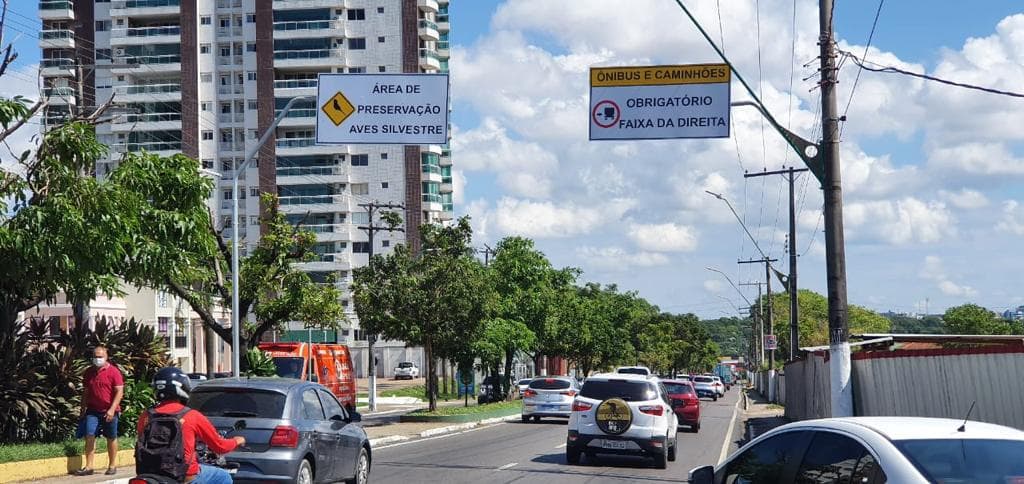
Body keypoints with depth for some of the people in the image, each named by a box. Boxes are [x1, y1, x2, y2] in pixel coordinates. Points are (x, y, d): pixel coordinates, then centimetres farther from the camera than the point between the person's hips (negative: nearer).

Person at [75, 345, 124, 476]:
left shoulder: (113, 371, -6)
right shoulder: (89, 372, 9)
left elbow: (119, 392, -10)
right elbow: (86, 392, 18)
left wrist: (112, 409, -18)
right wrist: (83, 409, 14)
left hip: (109, 412, -4)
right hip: (93, 411, 4)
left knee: (111, 438, 7)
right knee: (89, 436, -6)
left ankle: (112, 466, 17)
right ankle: (88, 467, -5)